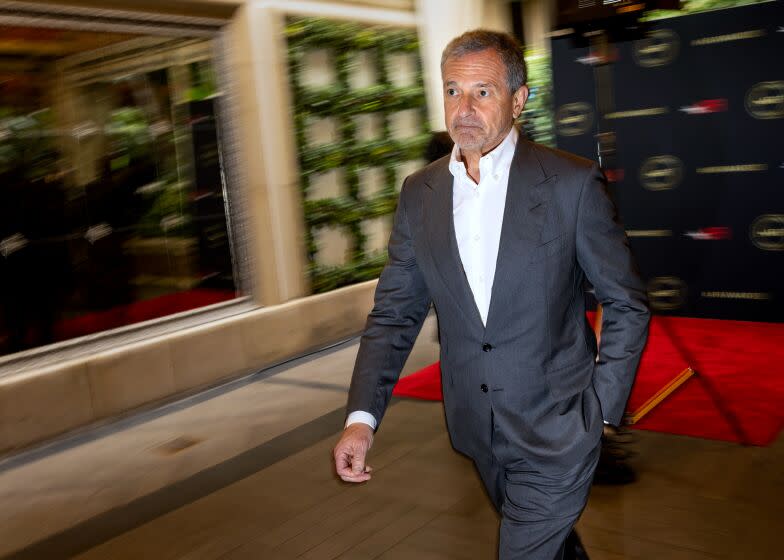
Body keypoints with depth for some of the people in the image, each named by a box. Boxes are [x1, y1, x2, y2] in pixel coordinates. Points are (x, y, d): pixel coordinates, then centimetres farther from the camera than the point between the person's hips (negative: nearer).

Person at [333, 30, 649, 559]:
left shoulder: (573, 183, -13)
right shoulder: (419, 194, -1)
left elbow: (628, 305, -6)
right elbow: (395, 313, 0)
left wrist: (601, 409, -9)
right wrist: (362, 417, -11)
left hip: (555, 430, -4)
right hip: (476, 430, 5)